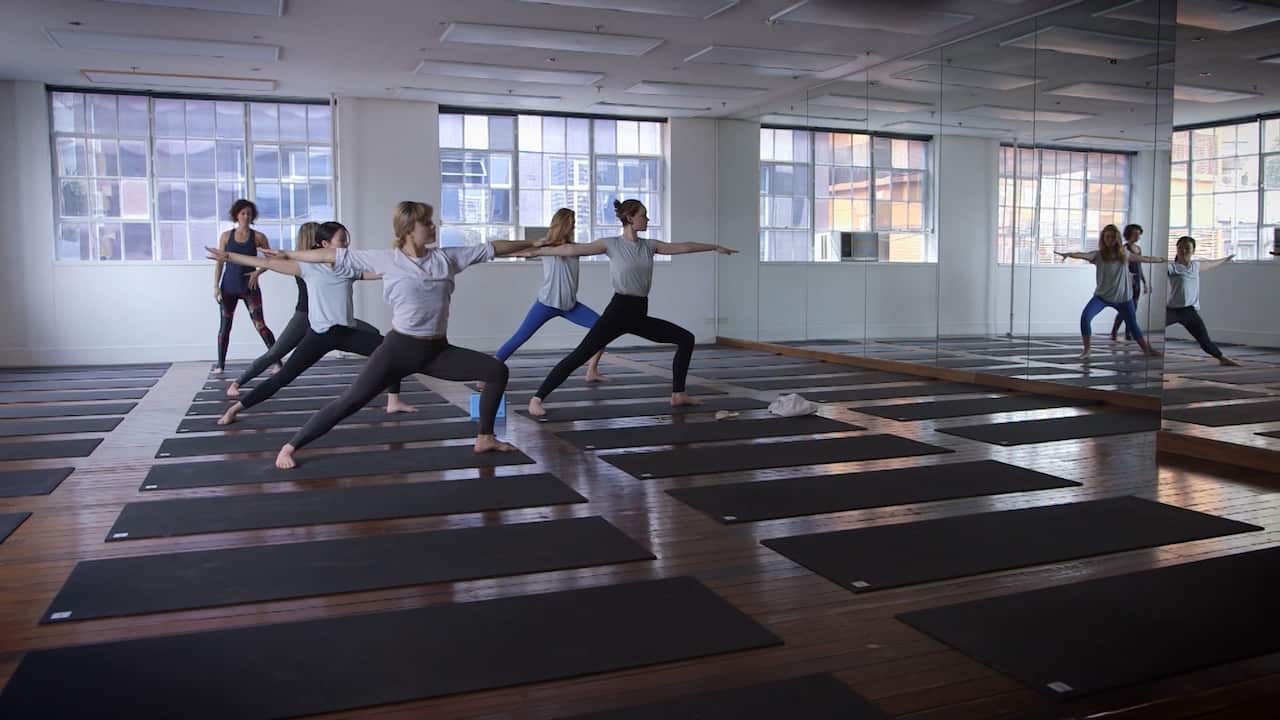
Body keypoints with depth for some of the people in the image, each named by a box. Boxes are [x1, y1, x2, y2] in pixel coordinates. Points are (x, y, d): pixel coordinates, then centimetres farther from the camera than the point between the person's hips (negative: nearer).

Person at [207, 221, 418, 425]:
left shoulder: (350, 268, 7)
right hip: (320, 334, -4)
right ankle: (235, 408, 5)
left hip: (347, 332, 4)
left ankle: (393, 402, 11)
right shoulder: (309, 267, -3)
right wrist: (227, 256, -6)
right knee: (283, 377, -7)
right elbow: (268, 263, -4)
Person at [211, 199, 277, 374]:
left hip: (249, 286, -2)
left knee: (260, 325, -9)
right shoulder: (226, 236, 4)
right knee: (225, 326, 7)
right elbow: (219, 262, 5)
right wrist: (216, 286, -1)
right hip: (229, 286, 2)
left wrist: (258, 272, -12)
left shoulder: (258, 237, 0)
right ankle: (220, 364, 15)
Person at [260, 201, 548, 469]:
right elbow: (333, 255, -2)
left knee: (498, 370, -2)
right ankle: (289, 447, 1)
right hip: (400, 347, -4)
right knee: (350, 402, -10)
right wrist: (288, 255, 0)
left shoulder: (446, 257, 4)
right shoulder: (386, 260, -5)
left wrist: (532, 244, 14)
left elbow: (492, 248, 9)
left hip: (438, 350, 4)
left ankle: (484, 438, 12)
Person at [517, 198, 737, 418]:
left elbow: (682, 247, 17)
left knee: (686, 338, 7)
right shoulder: (611, 244, -5)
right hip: (618, 311, -6)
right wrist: (535, 252, -9)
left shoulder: (649, 245, 11)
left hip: (639, 315, 7)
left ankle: (678, 394, 16)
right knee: (580, 355, -15)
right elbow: (573, 249, -7)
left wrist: (715, 247, 22)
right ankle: (537, 399, -12)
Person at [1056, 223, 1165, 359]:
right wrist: (1069, 254, -48)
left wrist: (1163, 260, 24)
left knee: (1133, 325, 11)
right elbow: (1083, 255, -28)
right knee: (1085, 316, -24)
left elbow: (1145, 258, 16)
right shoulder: (1098, 254, -8)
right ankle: (1086, 351, -13)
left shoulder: (1124, 254, 2)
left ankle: (1147, 349, 33)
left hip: (1122, 297, 2)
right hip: (1102, 296, -2)